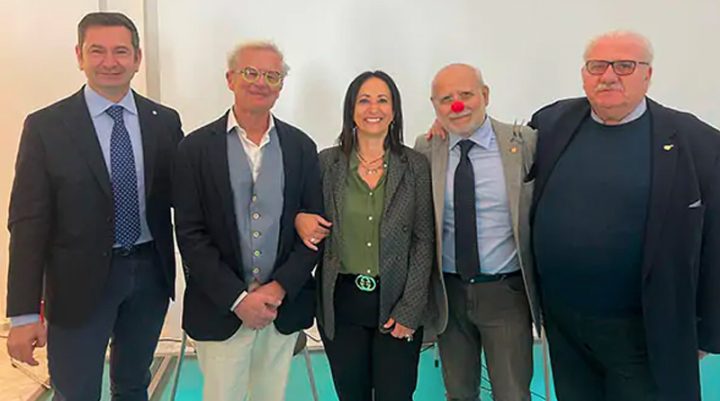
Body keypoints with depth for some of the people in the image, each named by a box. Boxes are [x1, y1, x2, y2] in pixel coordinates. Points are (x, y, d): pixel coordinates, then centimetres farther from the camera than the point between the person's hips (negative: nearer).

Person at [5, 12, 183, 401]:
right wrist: (25, 313, -12)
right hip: (80, 280, -3)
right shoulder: (45, 126, -7)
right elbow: (28, 222, -8)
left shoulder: (165, 121, 1)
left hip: (150, 272, 3)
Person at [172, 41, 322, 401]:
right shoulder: (196, 147, -4)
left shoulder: (301, 147, 3)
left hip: (285, 305, 2)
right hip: (219, 308, -2)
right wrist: (238, 298, -13)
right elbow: (190, 234, -7)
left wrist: (280, 288, -9)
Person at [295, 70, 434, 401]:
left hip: (397, 303, -1)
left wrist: (410, 310, -7)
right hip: (341, 303, 1)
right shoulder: (326, 162, 0)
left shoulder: (415, 165, -2)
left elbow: (423, 241, -2)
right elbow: (305, 216, 12)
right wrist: (299, 219, -12)